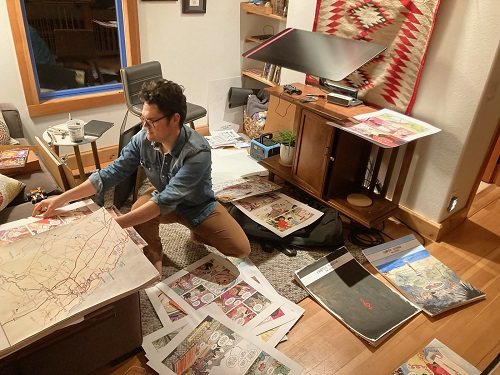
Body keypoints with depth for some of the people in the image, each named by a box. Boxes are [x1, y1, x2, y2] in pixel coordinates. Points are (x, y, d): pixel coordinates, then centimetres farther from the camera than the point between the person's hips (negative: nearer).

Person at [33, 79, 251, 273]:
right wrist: (61, 199, -20)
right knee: (140, 209, -32)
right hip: (163, 198, 3)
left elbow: (165, 202, -40)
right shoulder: (142, 139, -21)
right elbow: (111, 173, -15)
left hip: (198, 205, -3)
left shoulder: (197, 152, -37)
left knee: (241, 249, -16)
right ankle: (153, 259, -4)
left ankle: (198, 232, 13)